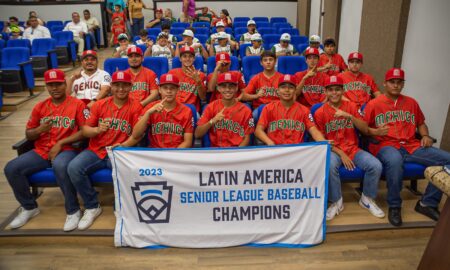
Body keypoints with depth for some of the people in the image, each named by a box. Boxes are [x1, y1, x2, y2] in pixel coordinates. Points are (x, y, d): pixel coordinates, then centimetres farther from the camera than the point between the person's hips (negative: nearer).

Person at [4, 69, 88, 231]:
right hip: (41, 151, 5)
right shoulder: (40, 107, 13)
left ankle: (73, 210, -18)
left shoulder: (77, 104, 0)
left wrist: (60, 143, -14)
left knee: (60, 166, -39)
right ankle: (29, 207, 9)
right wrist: (39, 130, -9)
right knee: (11, 168, -15)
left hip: (67, 150, -5)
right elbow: (28, 135, 15)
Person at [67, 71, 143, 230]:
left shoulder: (135, 106, 0)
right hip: (96, 151, 3)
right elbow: (84, 130, 6)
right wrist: (97, 130, -15)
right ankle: (92, 206, 0)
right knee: (73, 168, -22)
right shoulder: (99, 105, 9)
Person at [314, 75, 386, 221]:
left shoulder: (352, 106, 6)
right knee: (330, 166, -36)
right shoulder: (320, 112, -1)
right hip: (333, 150, -3)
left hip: (353, 149, 3)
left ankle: (367, 199, 5)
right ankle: (336, 201, -11)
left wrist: (349, 116, -18)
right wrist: (341, 154, -13)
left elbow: (366, 130, -2)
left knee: (376, 165, -22)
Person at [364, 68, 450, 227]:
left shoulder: (411, 103, 19)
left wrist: (425, 136, 8)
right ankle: (394, 206, -18)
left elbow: (421, 123, 28)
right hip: (385, 146, -5)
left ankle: (428, 203, -2)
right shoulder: (374, 104, 4)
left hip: (412, 146, 5)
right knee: (395, 160, -42)